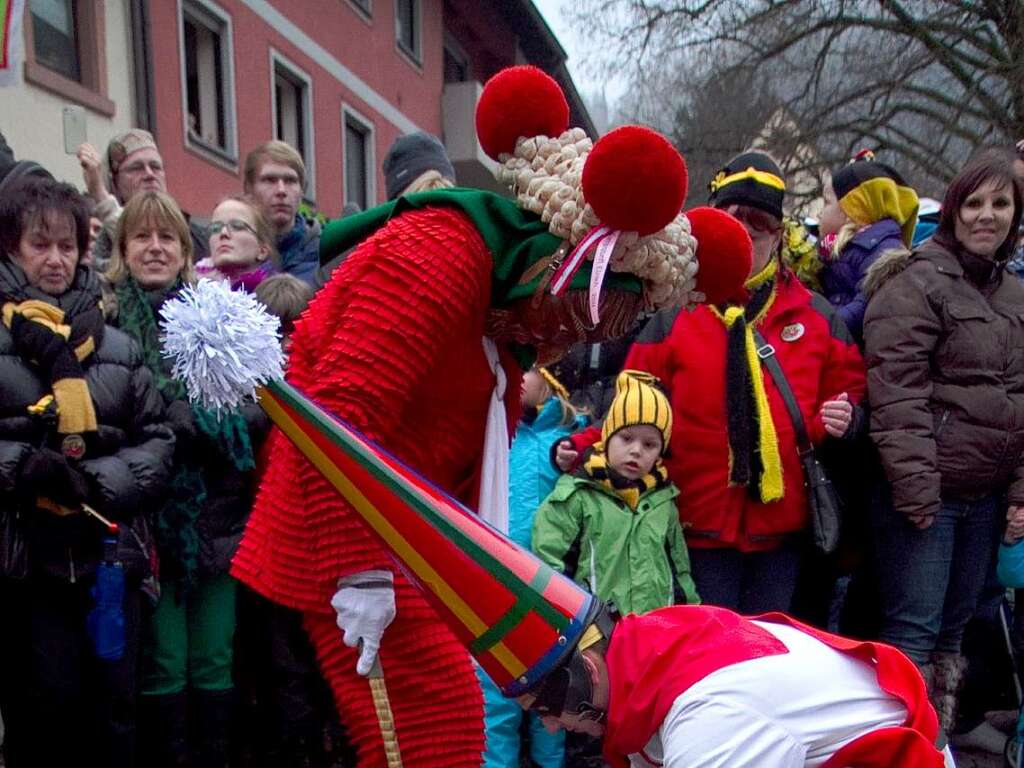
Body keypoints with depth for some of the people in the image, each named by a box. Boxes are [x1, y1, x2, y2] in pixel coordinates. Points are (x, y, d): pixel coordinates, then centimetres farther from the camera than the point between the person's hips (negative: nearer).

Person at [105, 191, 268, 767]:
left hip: (217, 511, 2)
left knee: (214, 660, 8)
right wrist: (187, 420, -17)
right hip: (151, 514, -2)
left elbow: (259, 408, 3)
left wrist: (189, 418, -12)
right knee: (164, 664, 2)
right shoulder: (109, 318, 2)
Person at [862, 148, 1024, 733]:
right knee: (913, 629, -2)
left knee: (955, 625, 16)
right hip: (925, 491, -7)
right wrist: (915, 487, -20)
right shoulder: (914, 283, -8)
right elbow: (897, 393, -16)